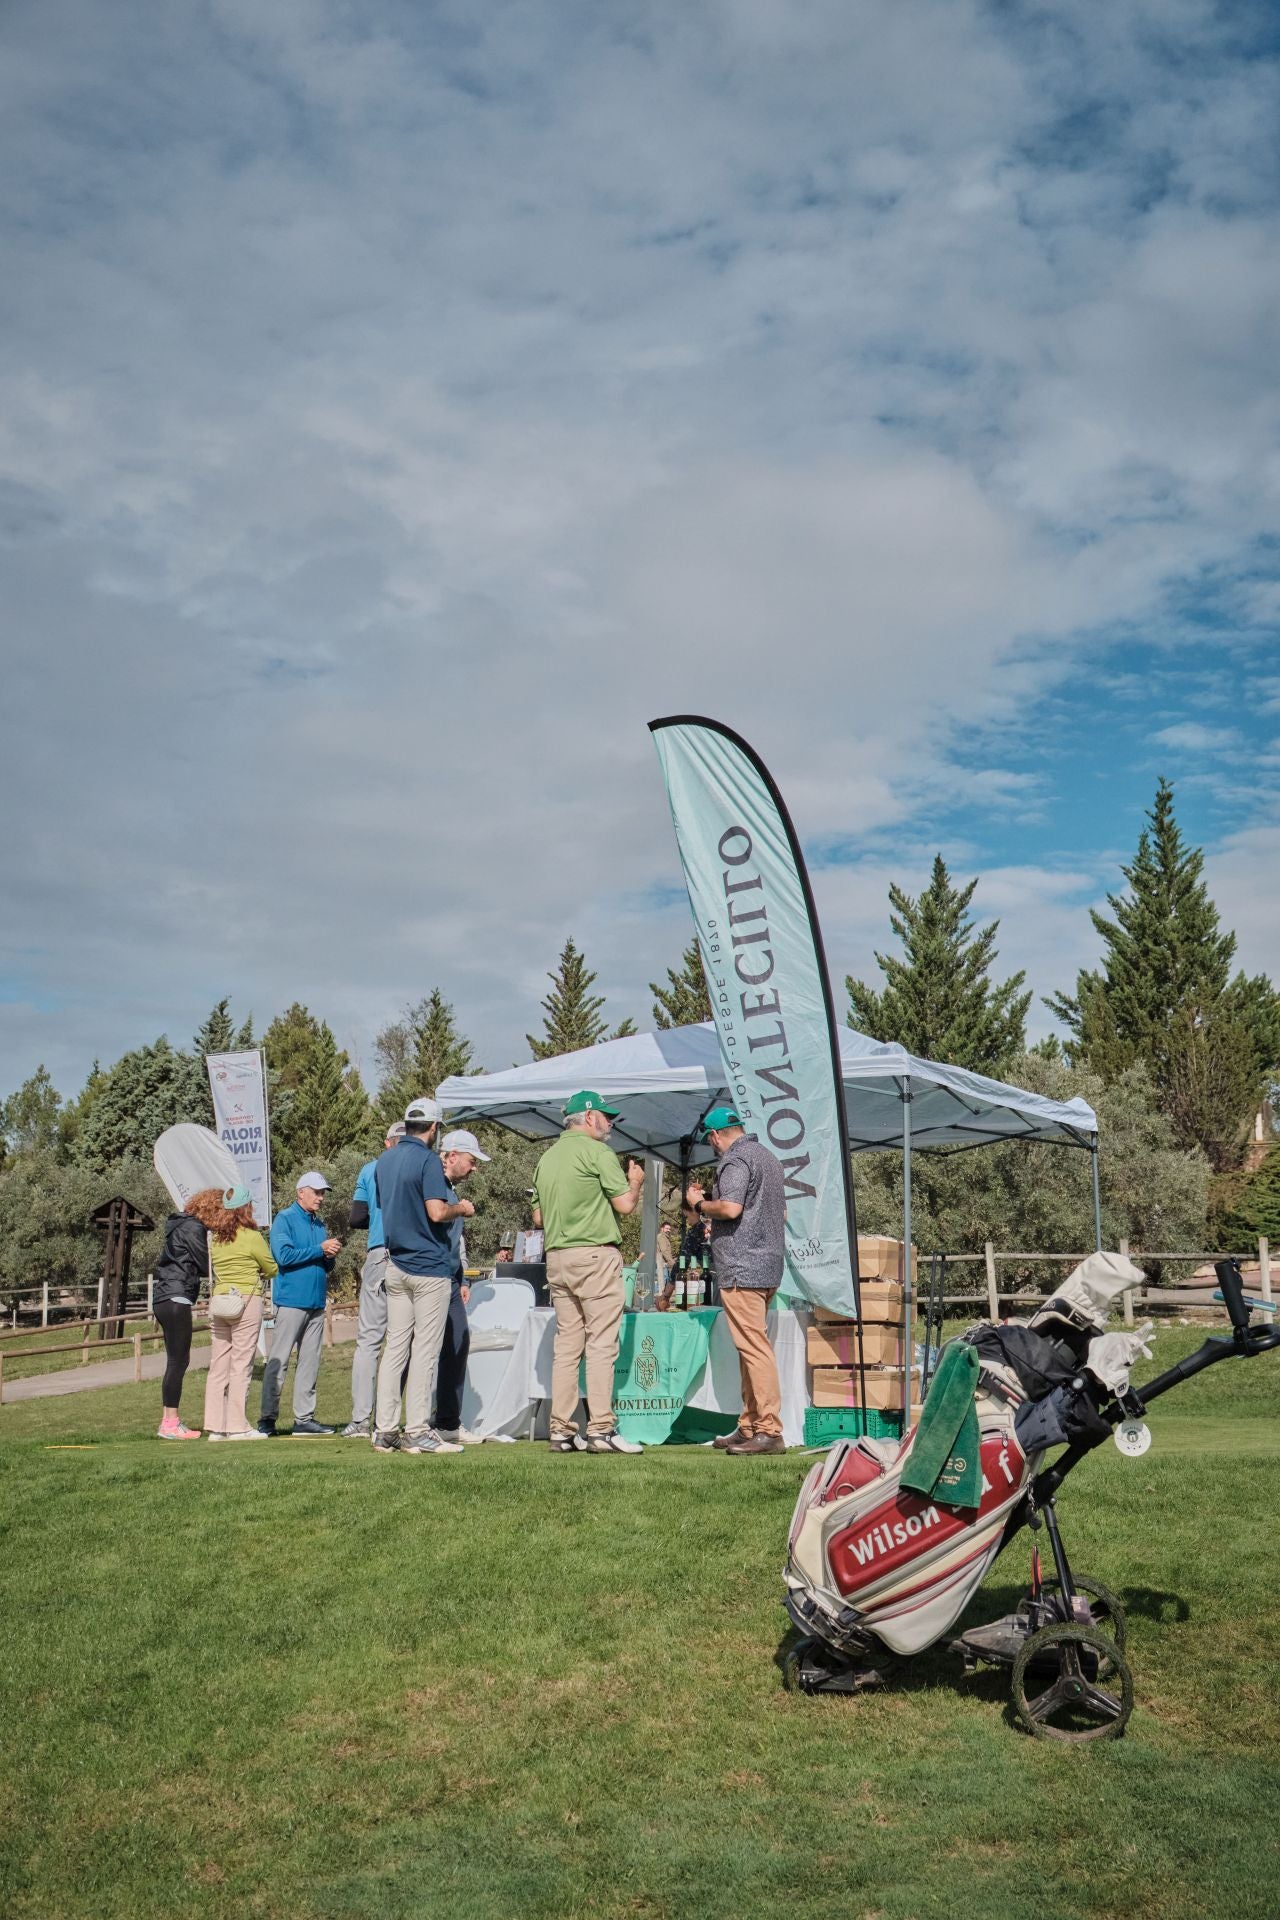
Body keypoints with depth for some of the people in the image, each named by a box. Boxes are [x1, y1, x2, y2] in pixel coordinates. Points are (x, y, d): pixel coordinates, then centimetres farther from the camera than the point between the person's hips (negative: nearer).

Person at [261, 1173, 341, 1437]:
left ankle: (304, 1418, 10)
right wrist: (320, 1249, -12)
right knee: (278, 1361, -5)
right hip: (291, 1300, -7)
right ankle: (267, 1418, 0)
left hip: (316, 1302, 7)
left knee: (310, 1363, 7)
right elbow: (284, 1255, -15)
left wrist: (331, 1255, -1)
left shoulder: (320, 1224, 18)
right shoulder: (285, 1218, -2)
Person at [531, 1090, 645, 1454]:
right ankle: (600, 1429, -8)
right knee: (601, 1343, -5)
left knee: (566, 1344, 9)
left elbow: (538, 1218, 18)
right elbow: (625, 1204, -10)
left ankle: (561, 1430, 9)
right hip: (595, 1253, -7)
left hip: (556, 1257, 7)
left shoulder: (548, 1157, 15)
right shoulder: (597, 1152, -7)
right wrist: (636, 1181, 9)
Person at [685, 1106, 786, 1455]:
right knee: (753, 1349, 14)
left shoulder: (735, 1159, -10)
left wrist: (699, 1204, -5)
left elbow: (730, 1207, -24)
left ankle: (770, 1431, -13)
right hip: (768, 1265, 10)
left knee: (753, 1348, -11)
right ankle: (749, 1427, 18)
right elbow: (782, 1213, 27)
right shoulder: (767, 1157, 21)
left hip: (742, 1268, -10)